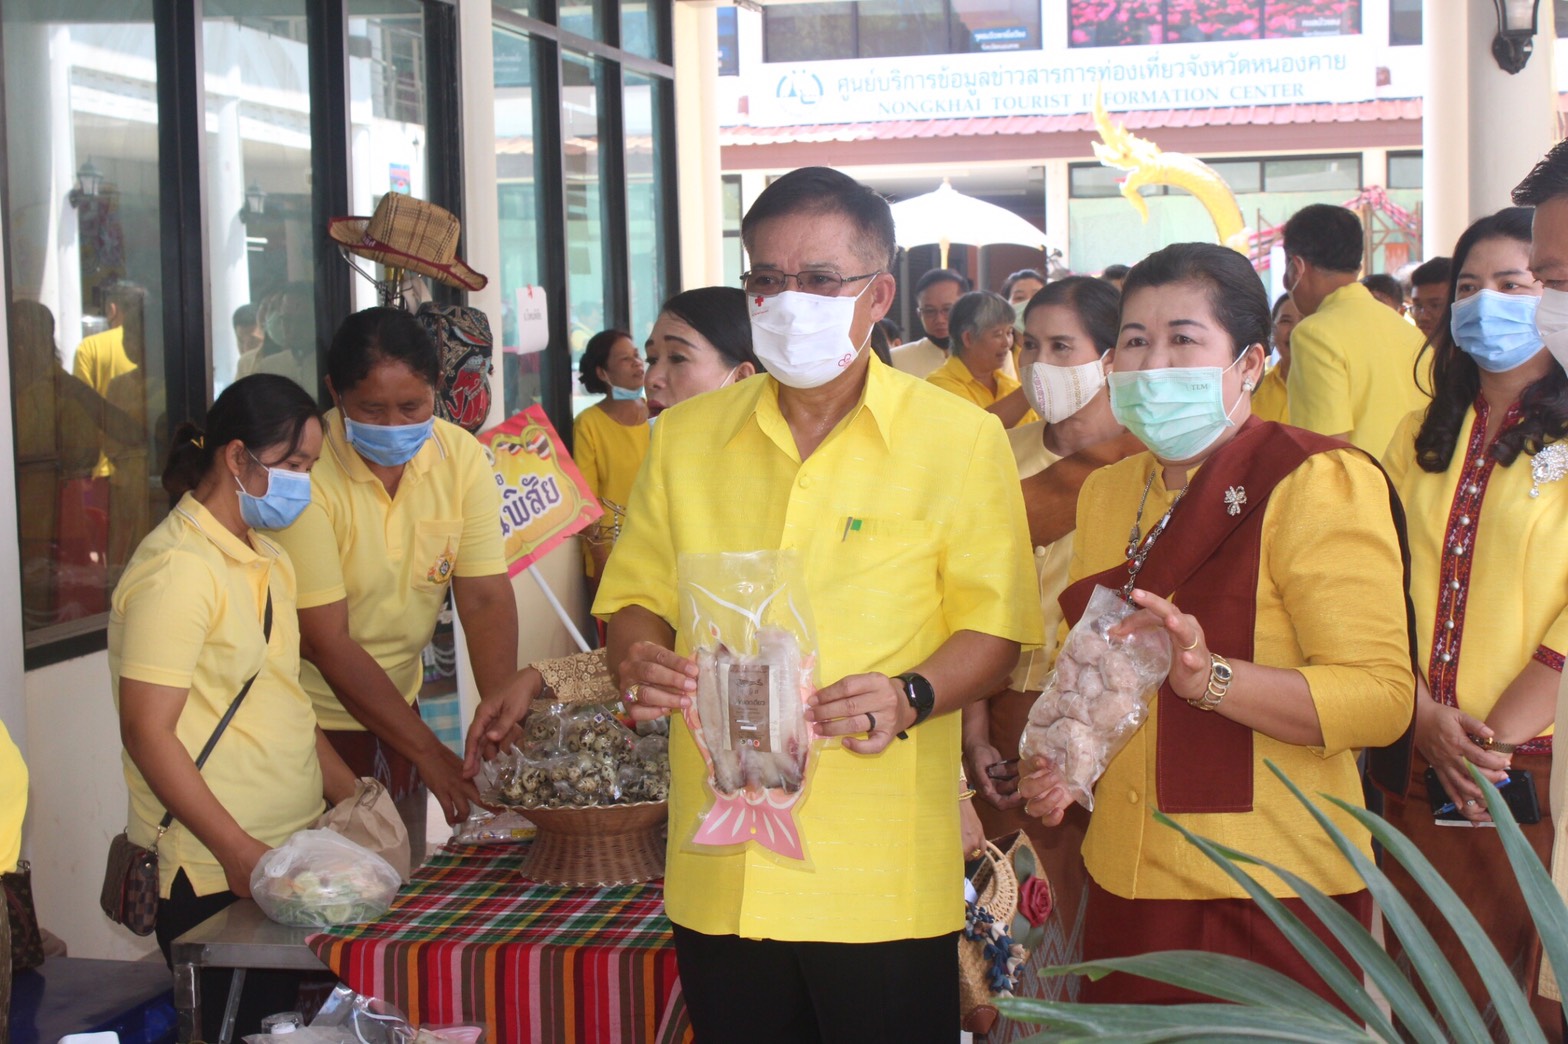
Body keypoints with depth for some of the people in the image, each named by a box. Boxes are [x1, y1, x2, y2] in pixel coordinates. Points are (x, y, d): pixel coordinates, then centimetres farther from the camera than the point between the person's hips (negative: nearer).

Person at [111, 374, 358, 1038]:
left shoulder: (267, 560, 15)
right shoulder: (177, 569, -15)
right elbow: (148, 733, -19)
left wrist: (353, 802, 13)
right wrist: (240, 853, -20)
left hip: (287, 857, 8)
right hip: (215, 877, -8)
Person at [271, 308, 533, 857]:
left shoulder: (461, 457, -6)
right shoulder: (305, 474, -22)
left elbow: (485, 598, -7)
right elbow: (325, 641, -22)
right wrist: (432, 755, -23)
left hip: (396, 710, 5)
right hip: (311, 721, -5)